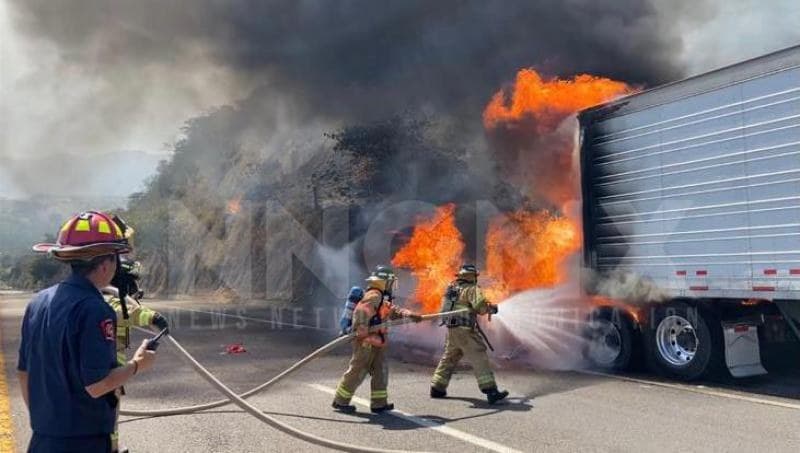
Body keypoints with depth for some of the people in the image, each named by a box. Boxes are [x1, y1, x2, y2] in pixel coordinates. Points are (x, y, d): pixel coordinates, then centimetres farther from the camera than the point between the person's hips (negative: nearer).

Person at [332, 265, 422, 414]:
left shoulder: (382, 299, 17)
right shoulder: (374, 296, -16)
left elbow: (394, 310, 17)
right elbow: (361, 311, -29)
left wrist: (409, 315, 2)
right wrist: (362, 331, -37)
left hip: (376, 343, 10)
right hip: (366, 342, -10)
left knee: (381, 371, 11)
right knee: (357, 372, -1)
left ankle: (379, 403, 18)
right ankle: (340, 402, 11)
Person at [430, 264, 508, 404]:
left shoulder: (451, 288, 14)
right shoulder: (472, 289, -7)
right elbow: (481, 306, -21)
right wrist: (492, 308, 1)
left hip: (451, 329, 8)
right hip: (465, 330, -8)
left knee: (449, 359, 20)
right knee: (479, 358, -8)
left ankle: (437, 388, 24)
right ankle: (491, 391, -13)